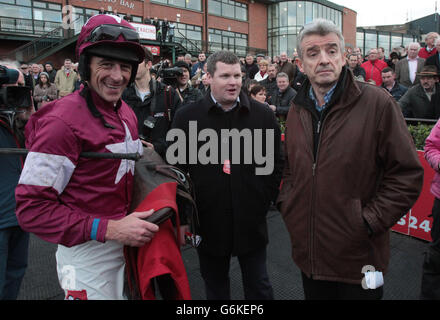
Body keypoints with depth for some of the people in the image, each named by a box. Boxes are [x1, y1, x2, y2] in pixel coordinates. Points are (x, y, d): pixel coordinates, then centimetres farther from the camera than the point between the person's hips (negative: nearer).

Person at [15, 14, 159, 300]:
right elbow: (32, 209, -20)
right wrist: (109, 229, -24)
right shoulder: (62, 121, -20)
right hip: (87, 253, -7)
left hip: (124, 245, 8)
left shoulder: (126, 114, 6)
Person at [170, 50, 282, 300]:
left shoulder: (263, 115, 0)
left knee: (259, 287, 16)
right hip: (208, 221, 0)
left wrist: (266, 200, 0)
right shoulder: (187, 117, -3)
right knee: (215, 288, 20)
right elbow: (177, 166, 1)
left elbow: (276, 164, 6)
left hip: (251, 221, 0)